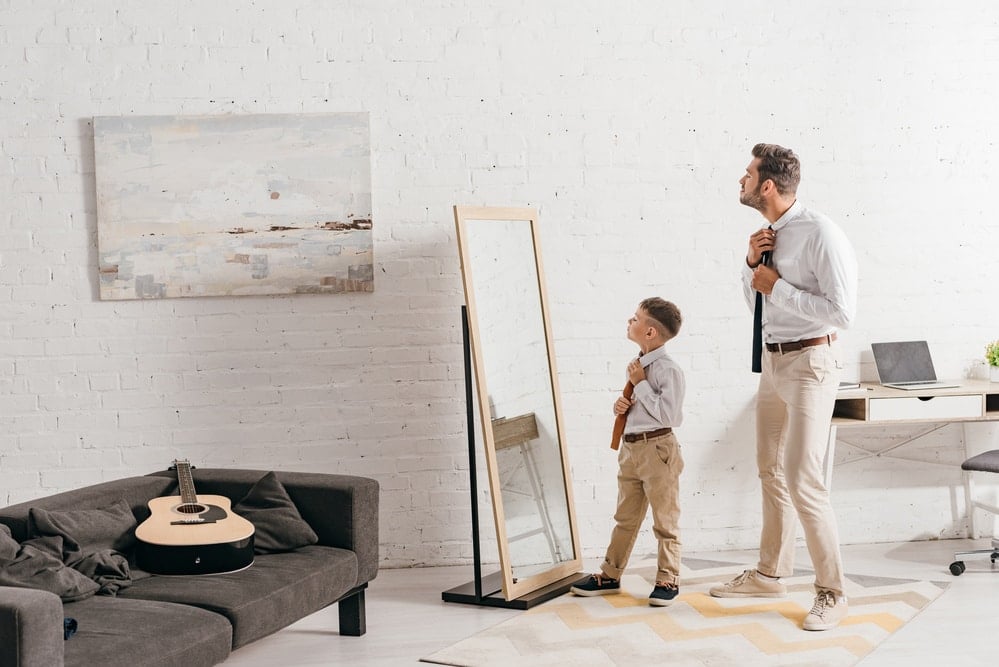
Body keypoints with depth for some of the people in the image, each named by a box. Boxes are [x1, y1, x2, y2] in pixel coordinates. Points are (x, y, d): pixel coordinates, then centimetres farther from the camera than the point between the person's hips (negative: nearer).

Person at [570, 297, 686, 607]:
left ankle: (668, 579, 13)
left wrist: (641, 384, -19)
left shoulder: (669, 370, -15)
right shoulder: (638, 366, 12)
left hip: (658, 448, -9)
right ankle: (610, 575, 23)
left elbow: (668, 414, -23)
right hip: (630, 447, 9)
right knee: (625, 517, 15)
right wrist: (622, 405, 3)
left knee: (665, 520, 3)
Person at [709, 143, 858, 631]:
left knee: (802, 478, -10)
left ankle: (832, 592, 5)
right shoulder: (770, 235, 7)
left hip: (810, 363, -9)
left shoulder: (820, 234, -19)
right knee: (771, 472, 18)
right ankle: (770, 574, 34)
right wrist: (752, 264, 0)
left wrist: (777, 286, -20)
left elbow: (841, 311, -24)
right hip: (773, 360, 9)